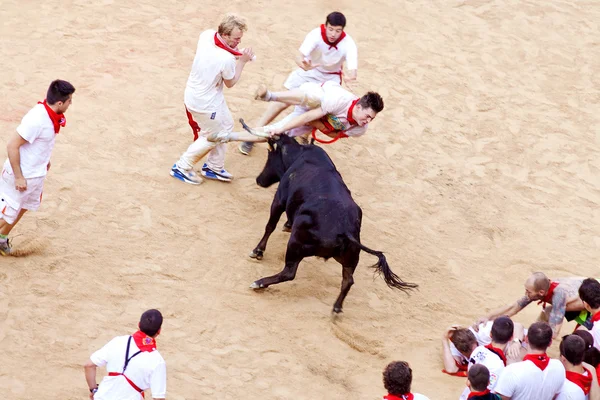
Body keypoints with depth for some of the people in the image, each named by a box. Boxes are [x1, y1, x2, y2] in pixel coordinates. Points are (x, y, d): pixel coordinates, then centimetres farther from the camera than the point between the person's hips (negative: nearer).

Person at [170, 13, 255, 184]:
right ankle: (181, 168, 27)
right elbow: (230, 83, -14)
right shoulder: (226, 59, -35)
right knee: (212, 136, 16)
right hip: (205, 104, -8)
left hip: (194, 93, 8)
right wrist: (242, 61, -8)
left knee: (226, 125, 25)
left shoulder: (206, 35, -16)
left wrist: (236, 55, -3)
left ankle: (214, 167, 38)